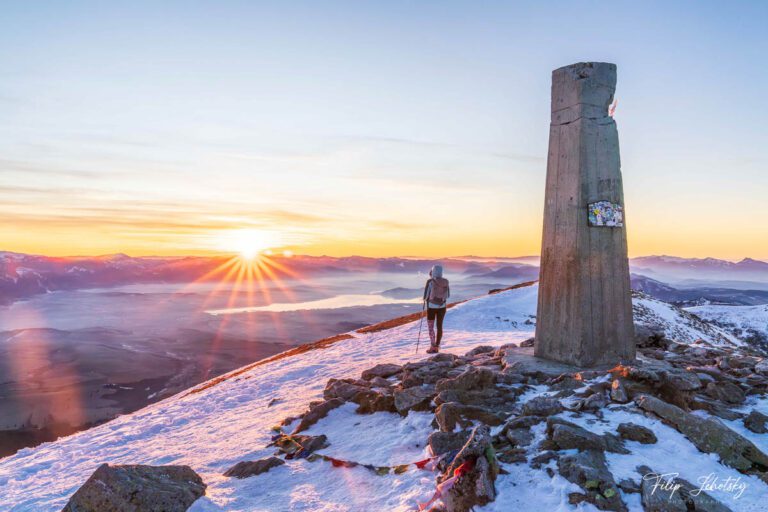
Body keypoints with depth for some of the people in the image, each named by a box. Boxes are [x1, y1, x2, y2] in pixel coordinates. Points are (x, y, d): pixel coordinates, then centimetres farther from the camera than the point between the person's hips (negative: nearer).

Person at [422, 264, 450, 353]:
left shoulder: (429, 282, -14)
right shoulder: (446, 281, -1)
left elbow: (426, 296, -11)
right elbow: (448, 295, 9)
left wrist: (426, 299, 11)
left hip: (431, 306, -4)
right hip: (442, 306, 4)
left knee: (430, 327, 8)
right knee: (439, 326, 12)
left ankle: (433, 346, -1)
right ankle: (437, 347, 15)